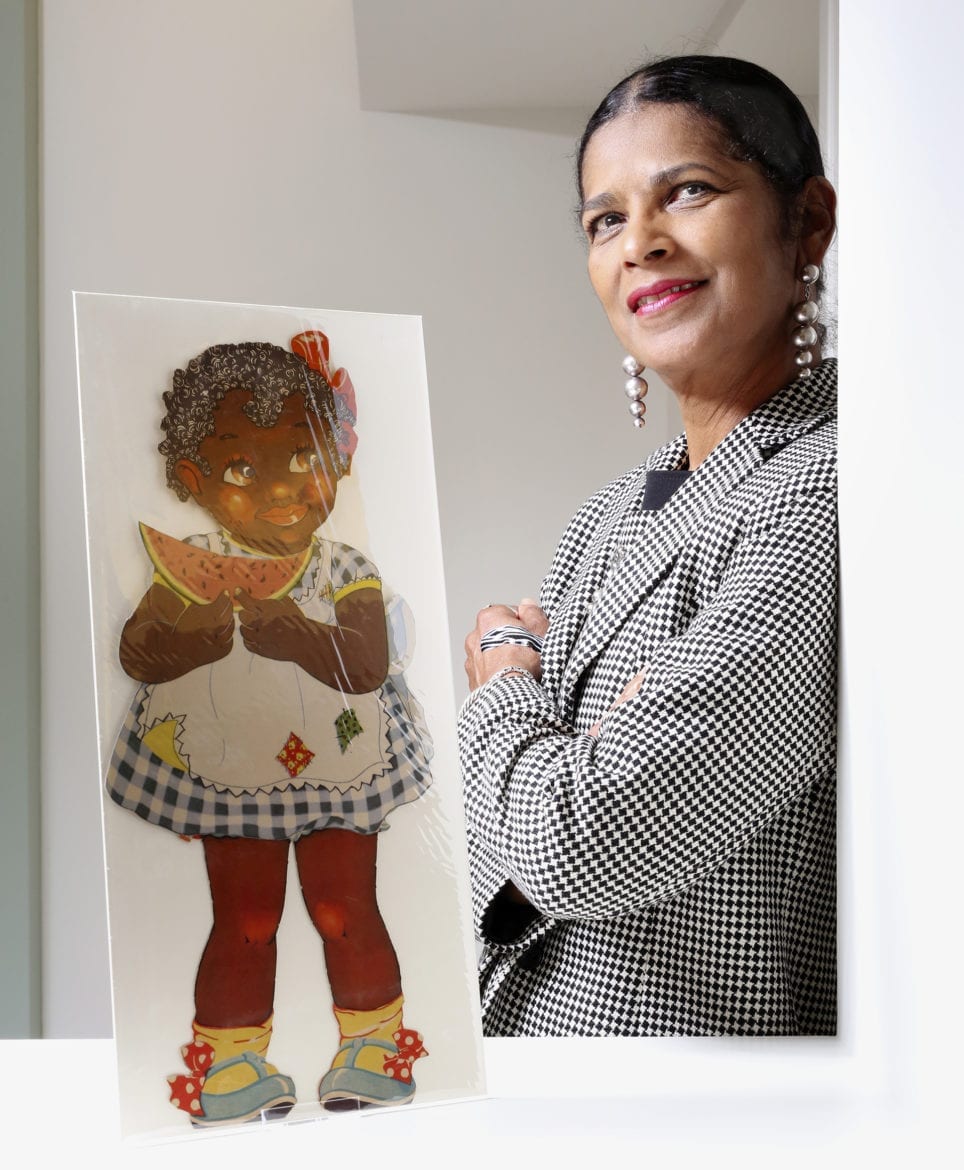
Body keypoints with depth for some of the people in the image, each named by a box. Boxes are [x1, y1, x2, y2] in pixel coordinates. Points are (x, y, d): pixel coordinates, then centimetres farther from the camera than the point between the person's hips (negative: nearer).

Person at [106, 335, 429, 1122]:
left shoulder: (345, 572, -8)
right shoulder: (191, 568, -4)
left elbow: (367, 663, -21)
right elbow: (135, 655, -11)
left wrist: (294, 631, -33)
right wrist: (184, 632, -31)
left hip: (338, 771, -1)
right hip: (228, 778, 1)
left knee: (346, 913, 7)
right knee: (244, 923, 9)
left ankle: (371, 1048, 25)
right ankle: (232, 1062, 24)